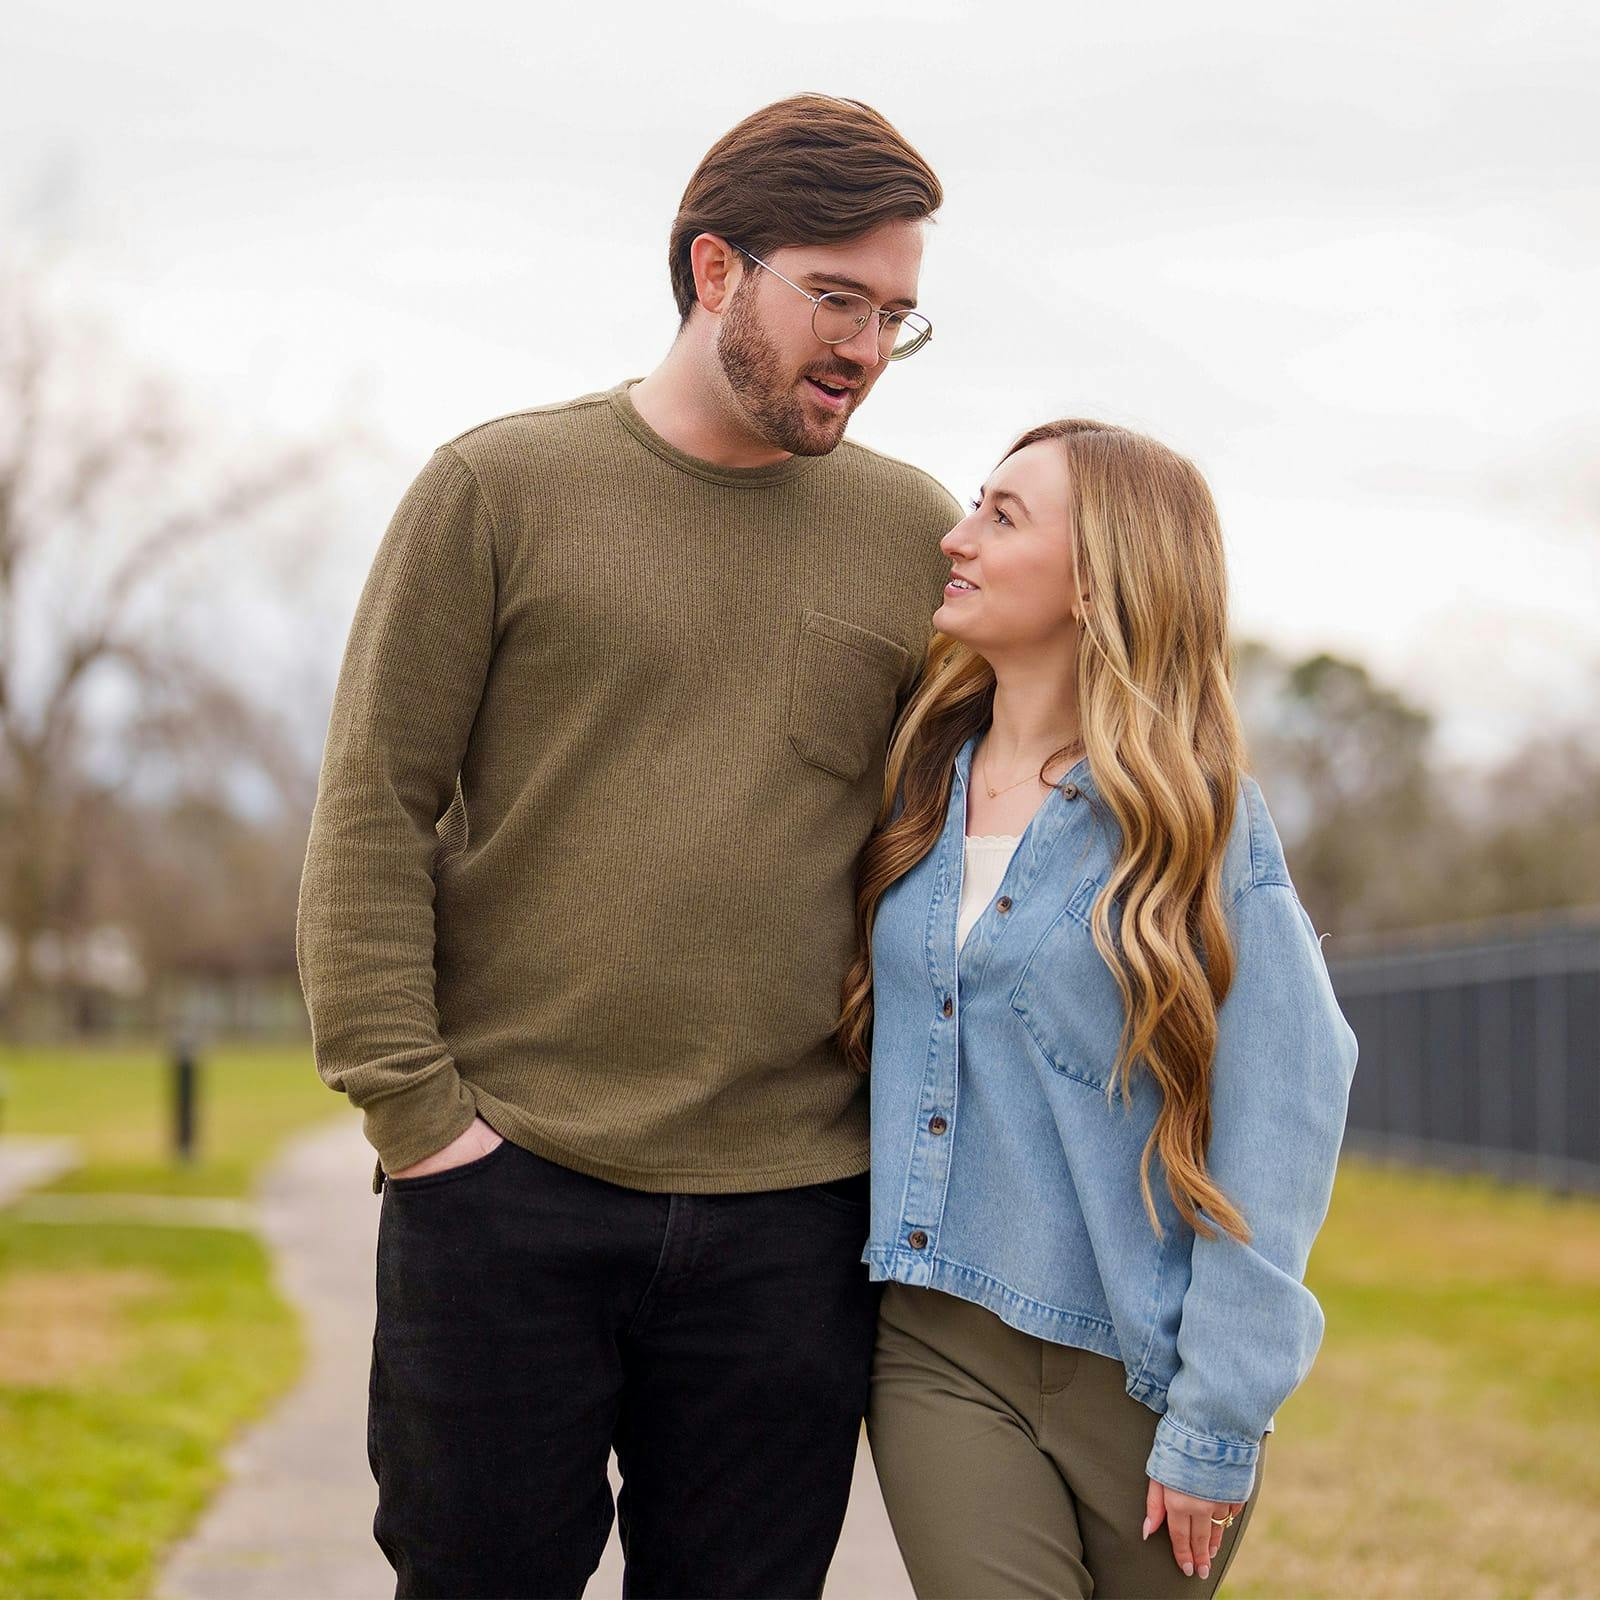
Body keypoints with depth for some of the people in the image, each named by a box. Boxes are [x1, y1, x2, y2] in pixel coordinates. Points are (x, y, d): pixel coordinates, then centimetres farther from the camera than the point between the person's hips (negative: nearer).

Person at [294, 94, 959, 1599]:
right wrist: (408, 1103, -7)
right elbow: (371, 811, -1)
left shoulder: (914, 530, 9)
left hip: (790, 1215, 2)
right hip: (506, 1187, -2)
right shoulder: (497, 488, 2)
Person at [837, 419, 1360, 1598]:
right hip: (940, 1346, 3)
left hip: (1140, 1366, -3)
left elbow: (1280, 1114, -10)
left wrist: (1219, 1423, -13)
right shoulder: (917, 782, 6)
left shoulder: (1199, 816, -8)